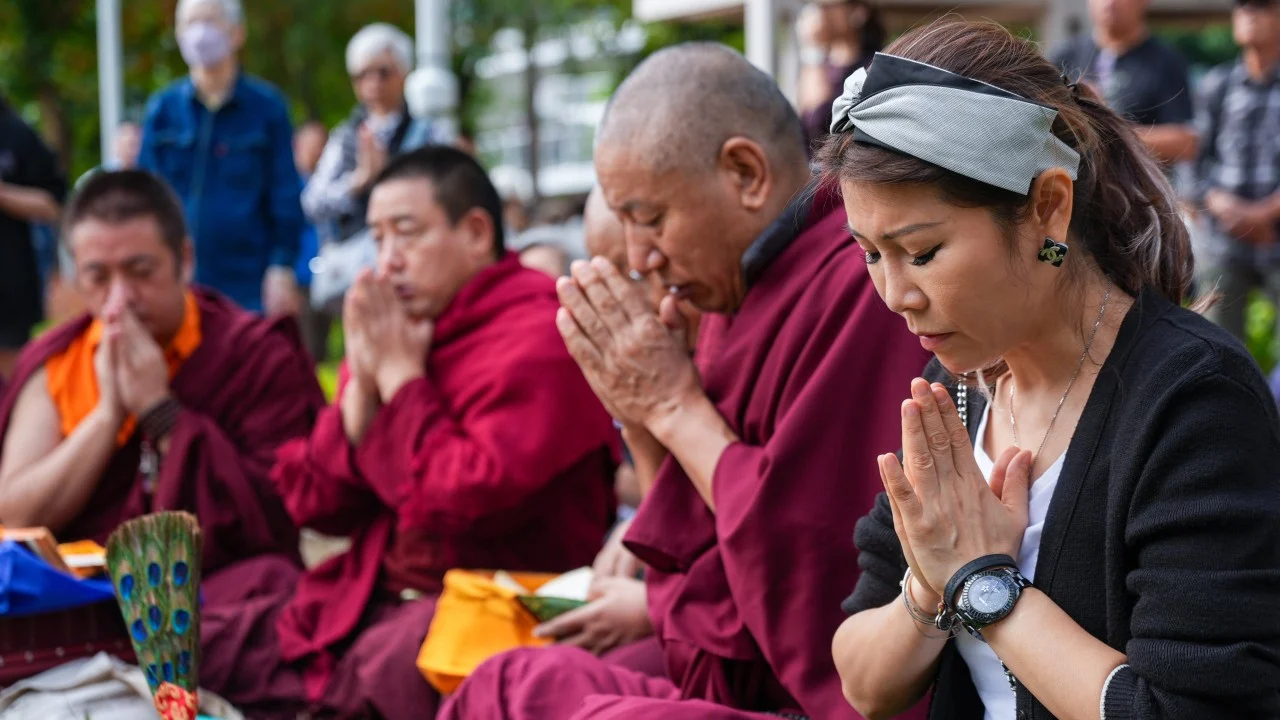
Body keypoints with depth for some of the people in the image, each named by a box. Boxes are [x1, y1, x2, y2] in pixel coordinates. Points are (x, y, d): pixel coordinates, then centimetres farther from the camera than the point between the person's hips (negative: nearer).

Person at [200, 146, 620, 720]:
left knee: (382, 666, -35)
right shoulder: (388, 331, 12)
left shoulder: (540, 337, -9)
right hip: (376, 598, 7)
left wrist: (402, 377, -10)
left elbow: (469, 500, -21)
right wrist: (363, 385, -3)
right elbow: (316, 506, 10)